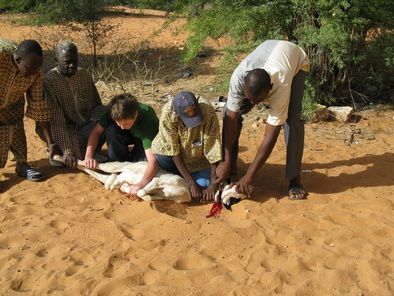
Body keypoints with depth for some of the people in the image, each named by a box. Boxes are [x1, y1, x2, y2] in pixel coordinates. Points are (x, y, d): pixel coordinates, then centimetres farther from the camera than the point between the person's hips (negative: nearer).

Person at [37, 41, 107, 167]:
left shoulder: (84, 75, 0)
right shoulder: (49, 81, -18)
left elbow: (97, 104, 10)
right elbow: (56, 120, -24)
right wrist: (67, 149, -30)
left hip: (87, 125, 5)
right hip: (66, 130, -5)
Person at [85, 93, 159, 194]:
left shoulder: (147, 120, -43)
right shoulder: (113, 112, -32)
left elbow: (153, 161, -50)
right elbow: (96, 132, -19)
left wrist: (141, 184, -64)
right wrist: (89, 156, -33)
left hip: (145, 138, -3)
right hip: (129, 135, 3)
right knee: (110, 131, -30)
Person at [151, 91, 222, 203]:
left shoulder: (208, 112, -32)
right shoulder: (167, 114, -33)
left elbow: (213, 148, -26)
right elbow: (173, 151, -28)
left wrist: (213, 184, -27)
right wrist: (191, 183, -29)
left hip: (198, 155, 0)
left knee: (206, 183, -19)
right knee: (163, 160, -30)